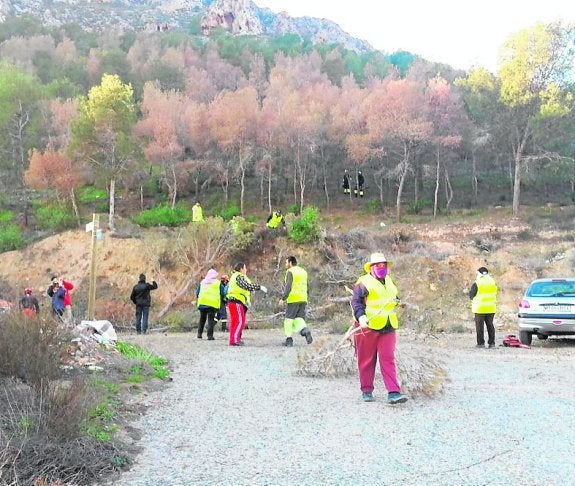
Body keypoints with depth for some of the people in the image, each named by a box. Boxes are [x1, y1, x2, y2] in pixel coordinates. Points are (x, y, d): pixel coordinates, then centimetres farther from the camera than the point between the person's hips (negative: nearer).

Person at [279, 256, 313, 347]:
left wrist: (283, 298, -16)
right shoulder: (303, 272, 18)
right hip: (303, 299, 6)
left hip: (293, 299, -6)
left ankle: (289, 339, 1)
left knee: (289, 319, 3)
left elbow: (288, 286, -15)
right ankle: (305, 331, -21)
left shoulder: (290, 272, -6)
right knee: (299, 318, 7)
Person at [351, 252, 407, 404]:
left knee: (388, 359, -4)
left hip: (388, 328, 5)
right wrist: (361, 316, -26)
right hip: (368, 327, -4)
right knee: (367, 360, 6)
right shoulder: (364, 283, -6)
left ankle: (393, 393, -8)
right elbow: (355, 301, -14)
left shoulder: (390, 282, 17)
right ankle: (367, 391, 19)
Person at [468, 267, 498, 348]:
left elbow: (471, 295, -6)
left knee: (479, 326, 2)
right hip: (491, 308, 5)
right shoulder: (493, 282, 6)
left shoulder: (477, 283, -11)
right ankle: (492, 343, 10)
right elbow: (495, 294, 14)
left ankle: (481, 343, 1)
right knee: (490, 325, 11)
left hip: (480, 308, -5)